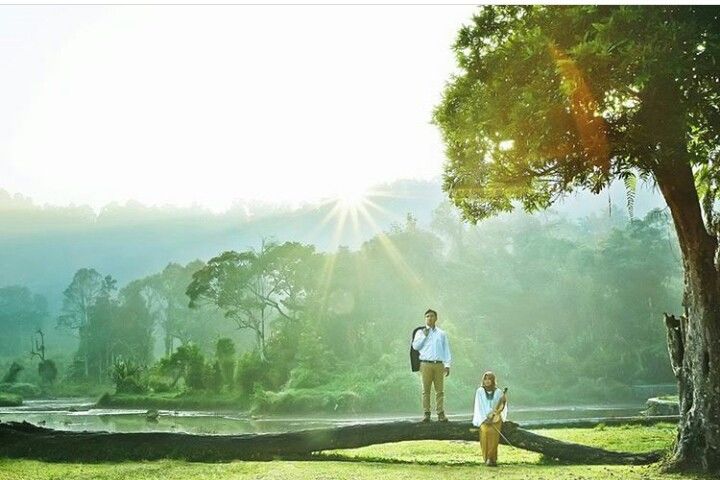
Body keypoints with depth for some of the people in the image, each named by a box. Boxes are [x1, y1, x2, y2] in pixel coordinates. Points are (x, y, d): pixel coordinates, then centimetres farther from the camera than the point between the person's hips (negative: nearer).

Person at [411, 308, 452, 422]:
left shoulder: (442, 334, 16)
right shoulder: (420, 332, 12)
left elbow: (446, 349, 14)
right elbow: (415, 346, 1)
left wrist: (447, 365, 5)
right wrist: (424, 335, -5)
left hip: (439, 365, 1)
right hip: (426, 364, -1)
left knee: (440, 390, -2)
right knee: (426, 390, -3)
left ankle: (441, 414, -1)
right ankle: (426, 413, 0)